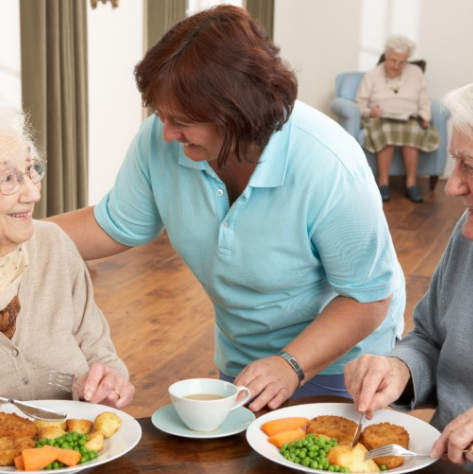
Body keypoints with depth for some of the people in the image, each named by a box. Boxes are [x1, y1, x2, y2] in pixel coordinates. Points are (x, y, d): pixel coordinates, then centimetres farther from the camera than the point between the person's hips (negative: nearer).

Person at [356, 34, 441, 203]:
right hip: (380, 120, -1)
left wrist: (424, 118, -7)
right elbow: (360, 104, 4)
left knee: (413, 132, -36)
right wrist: (369, 112, -17)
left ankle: (411, 183, -29)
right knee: (386, 131, -38)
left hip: (409, 120, 1)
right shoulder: (372, 75, 9)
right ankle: (383, 182, -32)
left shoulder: (416, 73, 15)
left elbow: (424, 102, 12)